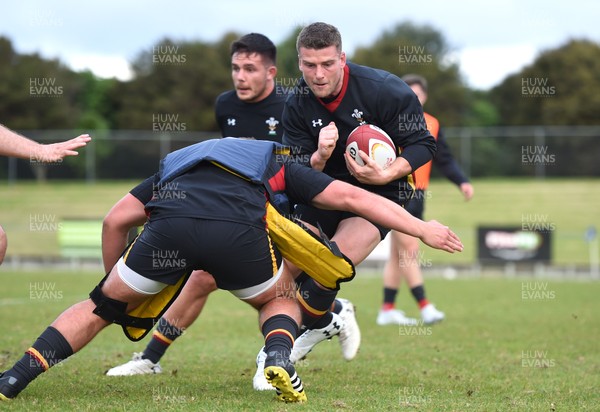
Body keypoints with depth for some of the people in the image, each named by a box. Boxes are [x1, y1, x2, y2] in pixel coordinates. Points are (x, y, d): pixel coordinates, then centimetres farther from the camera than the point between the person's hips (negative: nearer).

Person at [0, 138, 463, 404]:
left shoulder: (173, 164, 41)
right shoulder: (277, 166, 35)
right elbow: (351, 197, 30)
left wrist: (114, 280, 51)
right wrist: (421, 228, 38)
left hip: (169, 223, 1)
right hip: (237, 232, -1)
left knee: (101, 308, 22)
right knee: (281, 298, 29)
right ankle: (279, 357, -2)